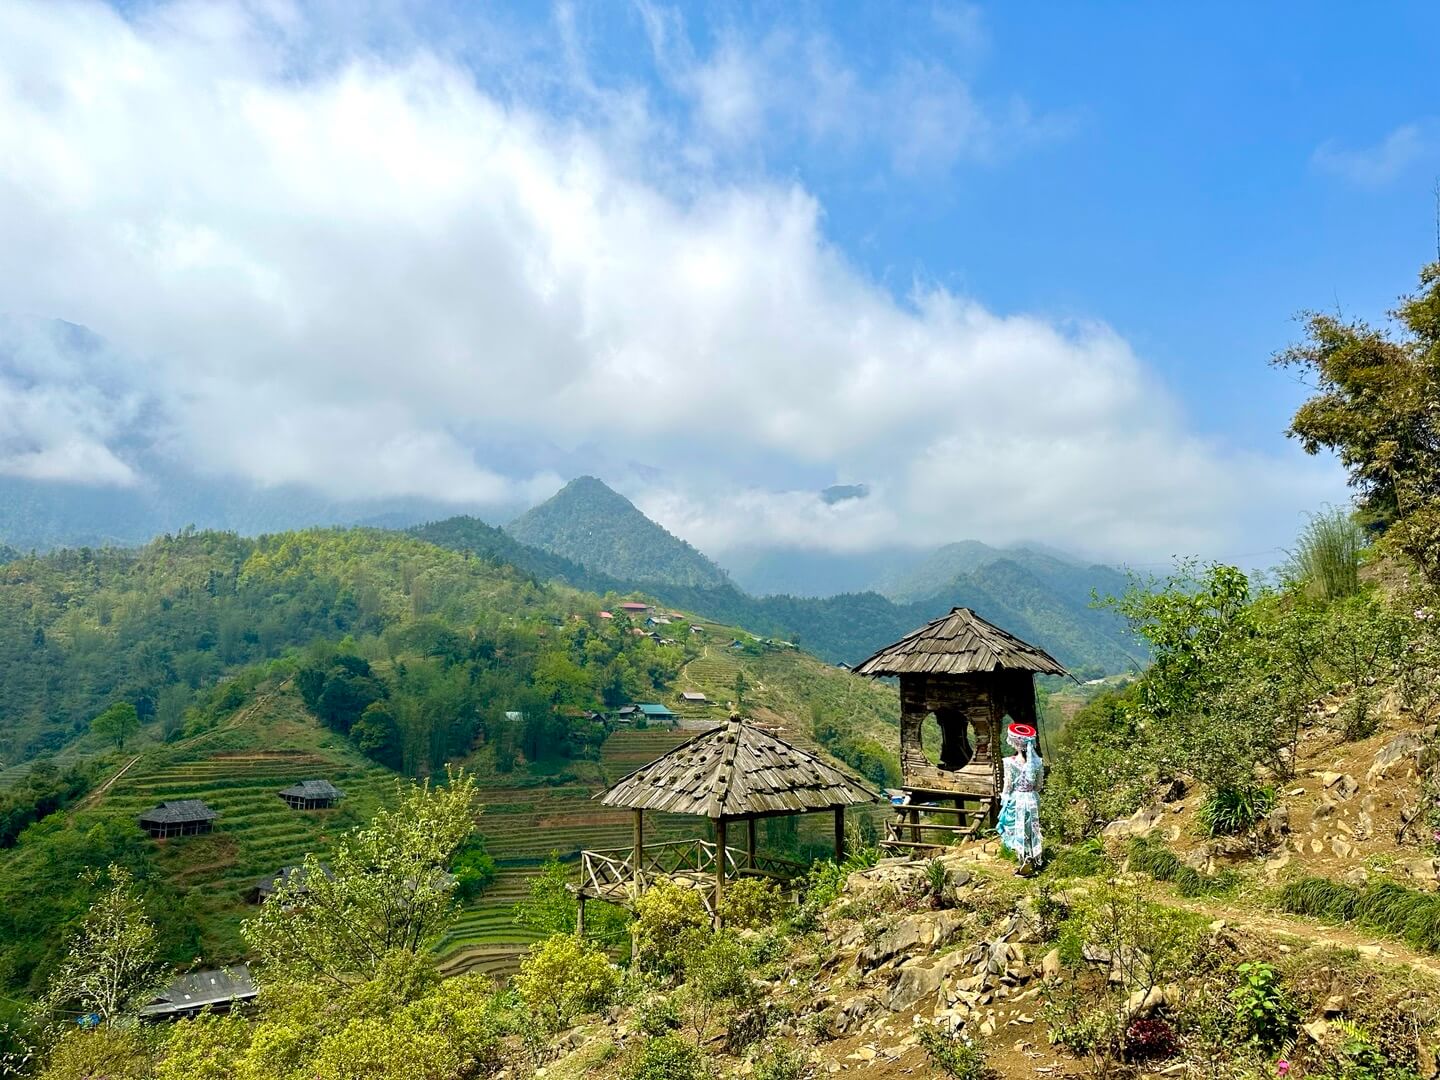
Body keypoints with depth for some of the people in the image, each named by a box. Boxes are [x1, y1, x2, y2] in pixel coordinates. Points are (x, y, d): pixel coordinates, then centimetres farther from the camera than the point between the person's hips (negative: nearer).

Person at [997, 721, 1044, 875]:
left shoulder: (1010, 762, -18)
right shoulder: (1037, 762, -7)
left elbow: (1008, 786, -13)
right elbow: (1040, 786, 1)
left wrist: (1003, 797, 4)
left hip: (1016, 800, -4)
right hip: (1032, 800, 4)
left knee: (1018, 832, 10)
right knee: (1031, 831, 19)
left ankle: (1025, 864, 12)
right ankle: (1033, 862, 30)